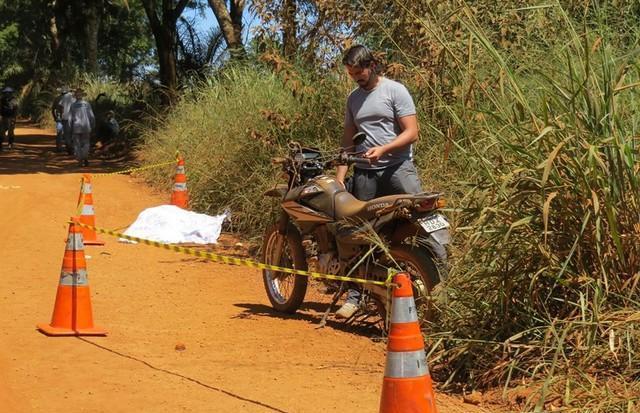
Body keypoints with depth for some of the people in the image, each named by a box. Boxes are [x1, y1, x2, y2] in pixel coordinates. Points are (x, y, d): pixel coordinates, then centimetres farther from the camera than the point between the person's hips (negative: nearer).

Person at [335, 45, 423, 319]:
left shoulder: (395, 91, -1)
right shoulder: (354, 98, 18)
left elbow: (411, 132, -6)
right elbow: (349, 138, 21)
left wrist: (383, 149, -20)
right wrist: (340, 176, 12)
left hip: (397, 167, -5)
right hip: (364, 172, 5)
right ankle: (354, 295, 9)